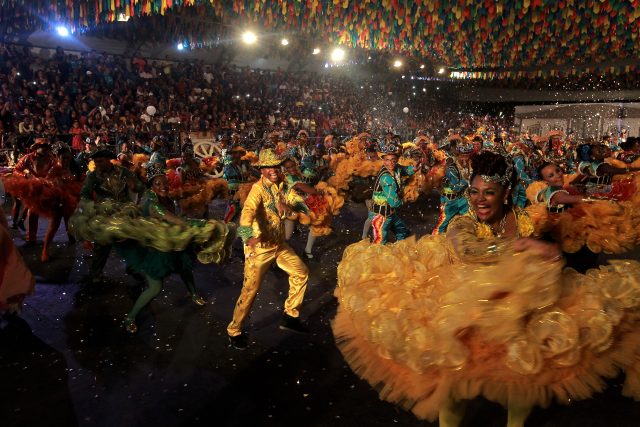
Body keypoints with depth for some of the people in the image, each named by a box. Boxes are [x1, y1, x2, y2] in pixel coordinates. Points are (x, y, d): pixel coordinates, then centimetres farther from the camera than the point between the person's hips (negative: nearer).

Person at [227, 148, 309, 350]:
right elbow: (248, 212, -40)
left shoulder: (280, 184, 3)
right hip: (259, 247, -8)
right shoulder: (258, 189, -21)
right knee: (250, 290, -1)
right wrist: (249, 235, -55)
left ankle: (290, 316, 24)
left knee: (301, 272, 11)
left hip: (279, 244, 8)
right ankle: (234, 331, 18)